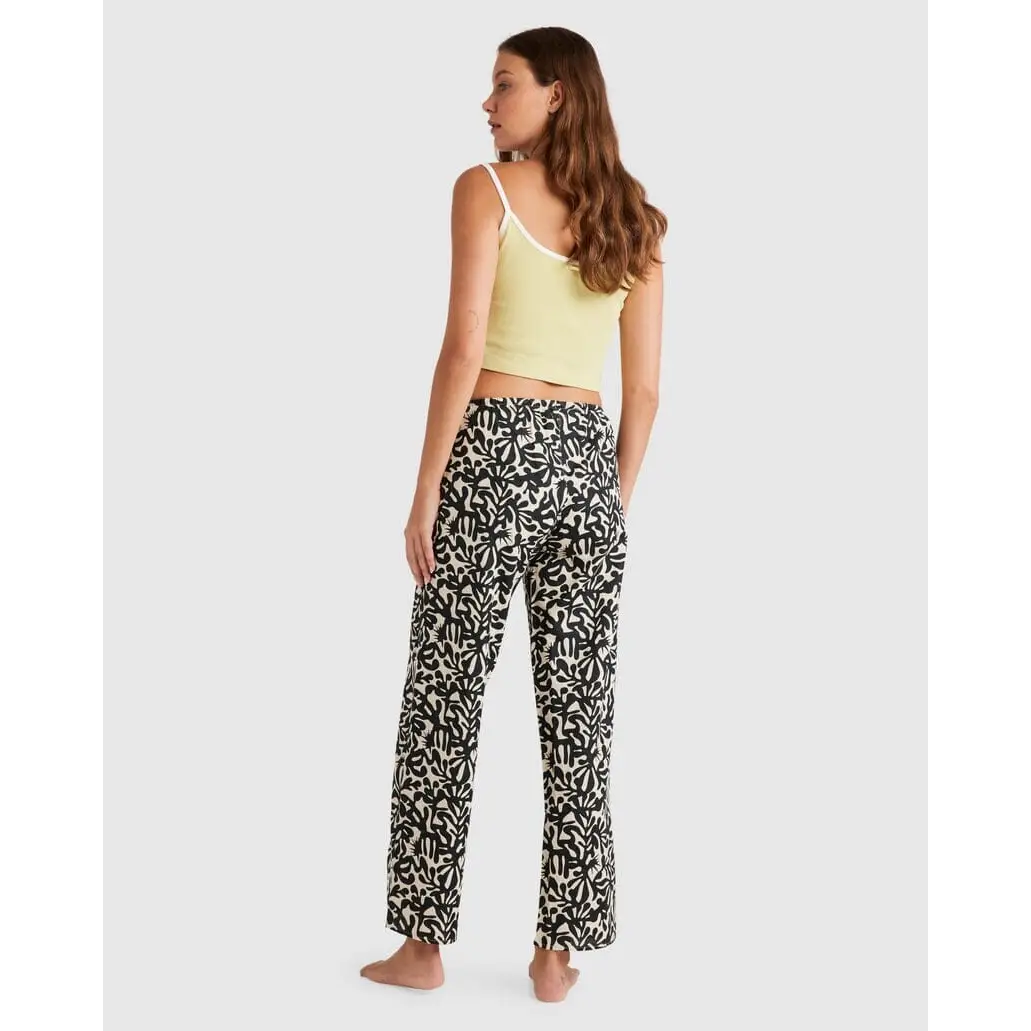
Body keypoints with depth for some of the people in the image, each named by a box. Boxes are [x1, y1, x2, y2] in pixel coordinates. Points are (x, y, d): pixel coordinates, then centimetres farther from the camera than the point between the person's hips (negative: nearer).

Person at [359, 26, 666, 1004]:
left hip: (493, 450, -4)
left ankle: (423, 942, 16)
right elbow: (643, 391, 9)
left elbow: (463, 350, -12)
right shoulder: (636, 219, 11)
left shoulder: (486, 188, -3)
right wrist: (615, 505, 17)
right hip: (587, 461, 5)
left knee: (444, 700, 7)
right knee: (577, 711, 8)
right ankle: (556, 952, 16)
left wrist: (425, 493, -8)